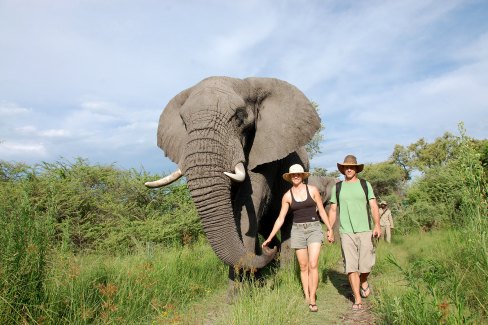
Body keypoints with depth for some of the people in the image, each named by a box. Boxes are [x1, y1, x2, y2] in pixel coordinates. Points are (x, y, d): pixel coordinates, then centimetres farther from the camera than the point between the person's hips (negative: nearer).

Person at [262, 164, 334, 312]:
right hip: (298, 230, 1)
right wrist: (270, 238, 0)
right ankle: (306, 298, 17)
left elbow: (322, 211, 6)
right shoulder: (287, 196, 2)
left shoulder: (312, 190, 0)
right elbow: (280, 219, 4)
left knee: (313, 265, -11)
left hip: (314, 229, -1)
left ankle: (312, 299, -1)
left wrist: (330, 229, 5)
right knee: (303, 267, 6)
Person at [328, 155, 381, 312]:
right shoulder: (337, 187, 8)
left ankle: (364, 282, 33)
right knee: (351, 266, -2)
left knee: (366, 264, 0)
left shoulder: (365, 185, 7)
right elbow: (333, 210, 10)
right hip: (346, 232, 0)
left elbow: (374, 206, 0)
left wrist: (377, 225, -13)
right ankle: (357, 299, 8)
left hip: (365, 230, 0)